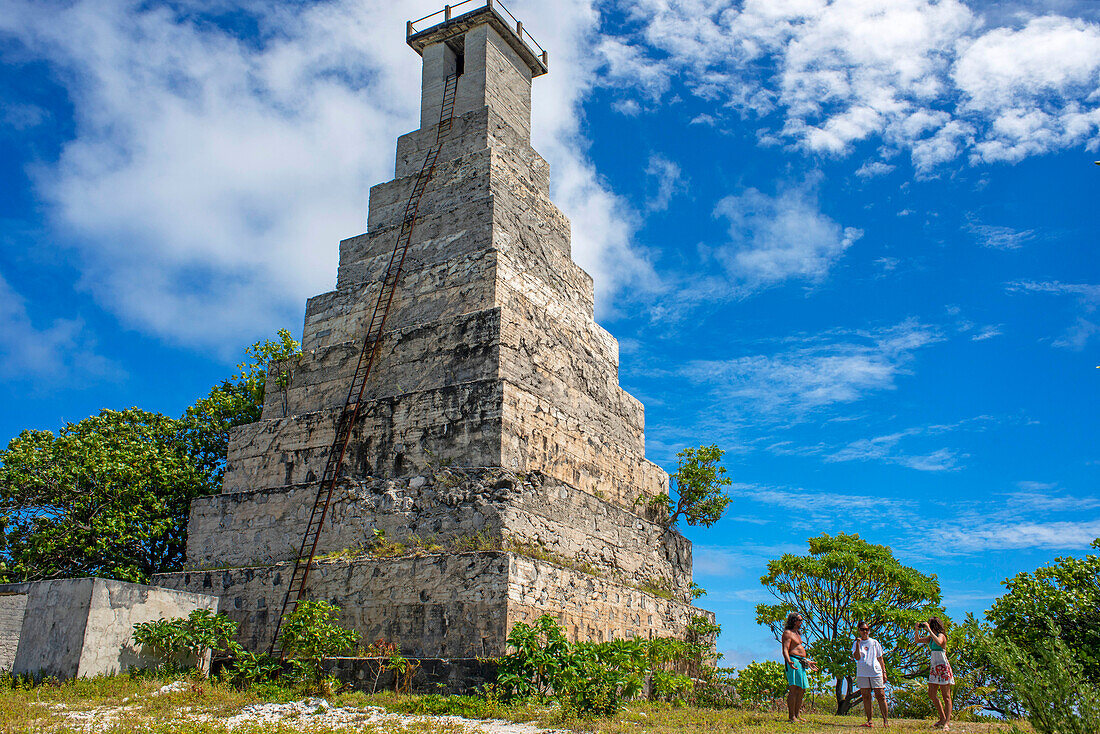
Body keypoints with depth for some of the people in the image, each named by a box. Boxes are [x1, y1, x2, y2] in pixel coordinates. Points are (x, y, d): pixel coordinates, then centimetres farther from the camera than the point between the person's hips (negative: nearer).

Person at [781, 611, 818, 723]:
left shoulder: (797, 633, 23)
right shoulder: (787, 633, -7)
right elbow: (785, 650, -18)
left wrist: (808, 661, 33)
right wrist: (789, 661, -34)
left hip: (801, 662, 10)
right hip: (793, 662, -10)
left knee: (802, 690, 9)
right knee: (794, 689, -13)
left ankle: (797, 715, 15)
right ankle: (791, 716, -13)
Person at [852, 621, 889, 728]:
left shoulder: (874, 642, 11)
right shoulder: (856, 643, 9)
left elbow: (880, 658, 14)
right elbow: (857, 657, -5)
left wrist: (884, 672, 6)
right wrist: (858, 643, -11)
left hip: (876, 672, 0)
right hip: (862, 674, 0)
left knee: (881, 696, -5)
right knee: (866, 697, 1)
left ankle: (885, 720, 3)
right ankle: (870, 721, 6)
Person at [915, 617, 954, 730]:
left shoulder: (941, 635, -11)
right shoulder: (930, 637, 12)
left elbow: (938, 642, -34)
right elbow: (917, 640, 19)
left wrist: (929, 629, -30)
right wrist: (917, 630, 4)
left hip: (943, 667, -9)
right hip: (934, 668, 9)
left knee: (946, 696, -4)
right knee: (931, 694, 9)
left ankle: (947, 722, -3)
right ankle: (943, 718, 19)